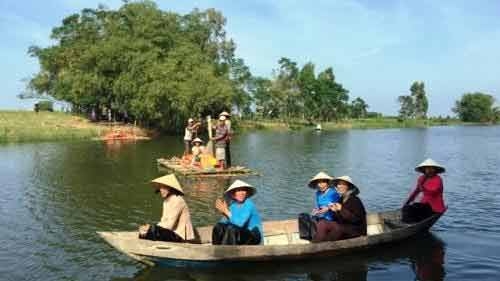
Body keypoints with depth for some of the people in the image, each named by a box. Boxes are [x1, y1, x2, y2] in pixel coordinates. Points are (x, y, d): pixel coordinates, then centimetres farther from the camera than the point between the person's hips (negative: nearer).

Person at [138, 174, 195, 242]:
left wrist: (150, 228, -15)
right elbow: (164, 221, 9)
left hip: (180, 235, -9)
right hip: (171, 231, 9)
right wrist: (151, 227, -8)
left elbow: (169, 224, -20)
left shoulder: (177, 201, -16)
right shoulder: (166, 201, 12)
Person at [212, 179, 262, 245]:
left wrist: (226, 211, -26)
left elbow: (240, 223, -29)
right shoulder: (233, 205, 1)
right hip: (241, 235, 6)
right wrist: (224, 213, -23)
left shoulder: (249, 204, -18)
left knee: (231, 228, -30)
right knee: (218, 227, -14)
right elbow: (224, 222, -5)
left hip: (253, 236, -6)